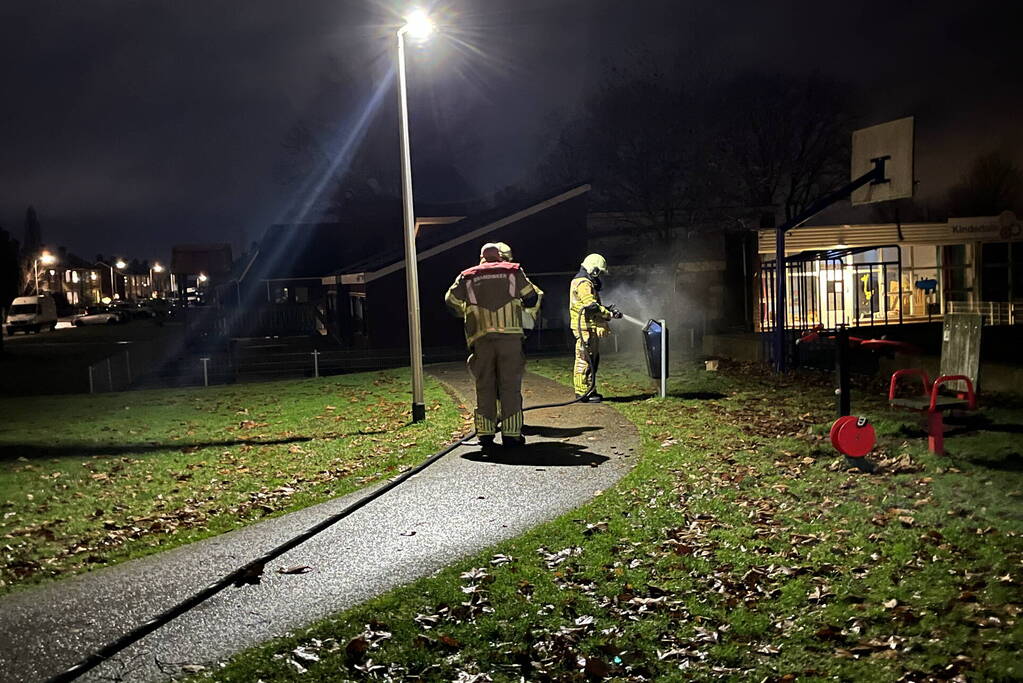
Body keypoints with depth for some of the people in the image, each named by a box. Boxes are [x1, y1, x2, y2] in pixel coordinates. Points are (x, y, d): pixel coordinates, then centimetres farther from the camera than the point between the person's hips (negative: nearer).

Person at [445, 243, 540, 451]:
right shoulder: (513, 271, 10)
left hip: (481, 338, 1)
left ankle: (485, 434, 4)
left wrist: (465, 316, 27)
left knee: (484, 385, 7)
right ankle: (511, 433, 2)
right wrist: (520, 303, 33)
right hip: (510, 334, -1)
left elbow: (451, 300, 10)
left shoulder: (467, 276, 13)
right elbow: (531, 297, 11)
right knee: (510, 384, 3)